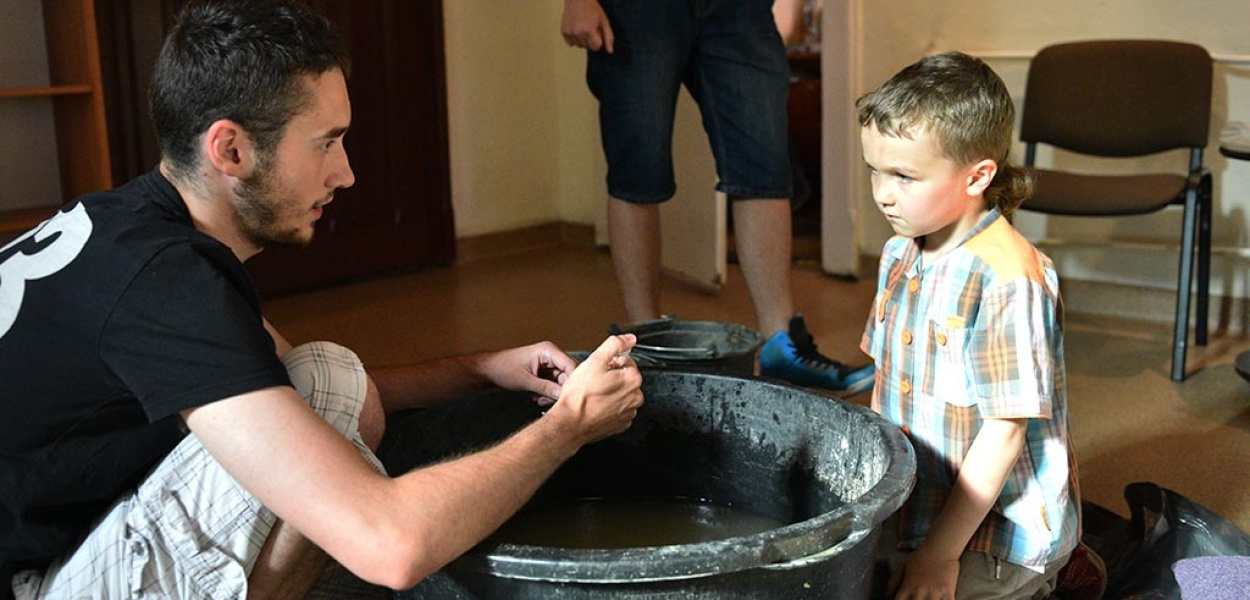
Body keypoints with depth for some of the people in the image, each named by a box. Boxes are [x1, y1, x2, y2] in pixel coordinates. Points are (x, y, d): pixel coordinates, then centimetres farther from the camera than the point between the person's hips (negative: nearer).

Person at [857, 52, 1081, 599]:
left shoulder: (1006, 278, -22)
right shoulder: (900, 256, 5)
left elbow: (1005, 431, -21)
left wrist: (940, 553, -19)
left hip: (997, 530, -9)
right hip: (913, 505, 9)